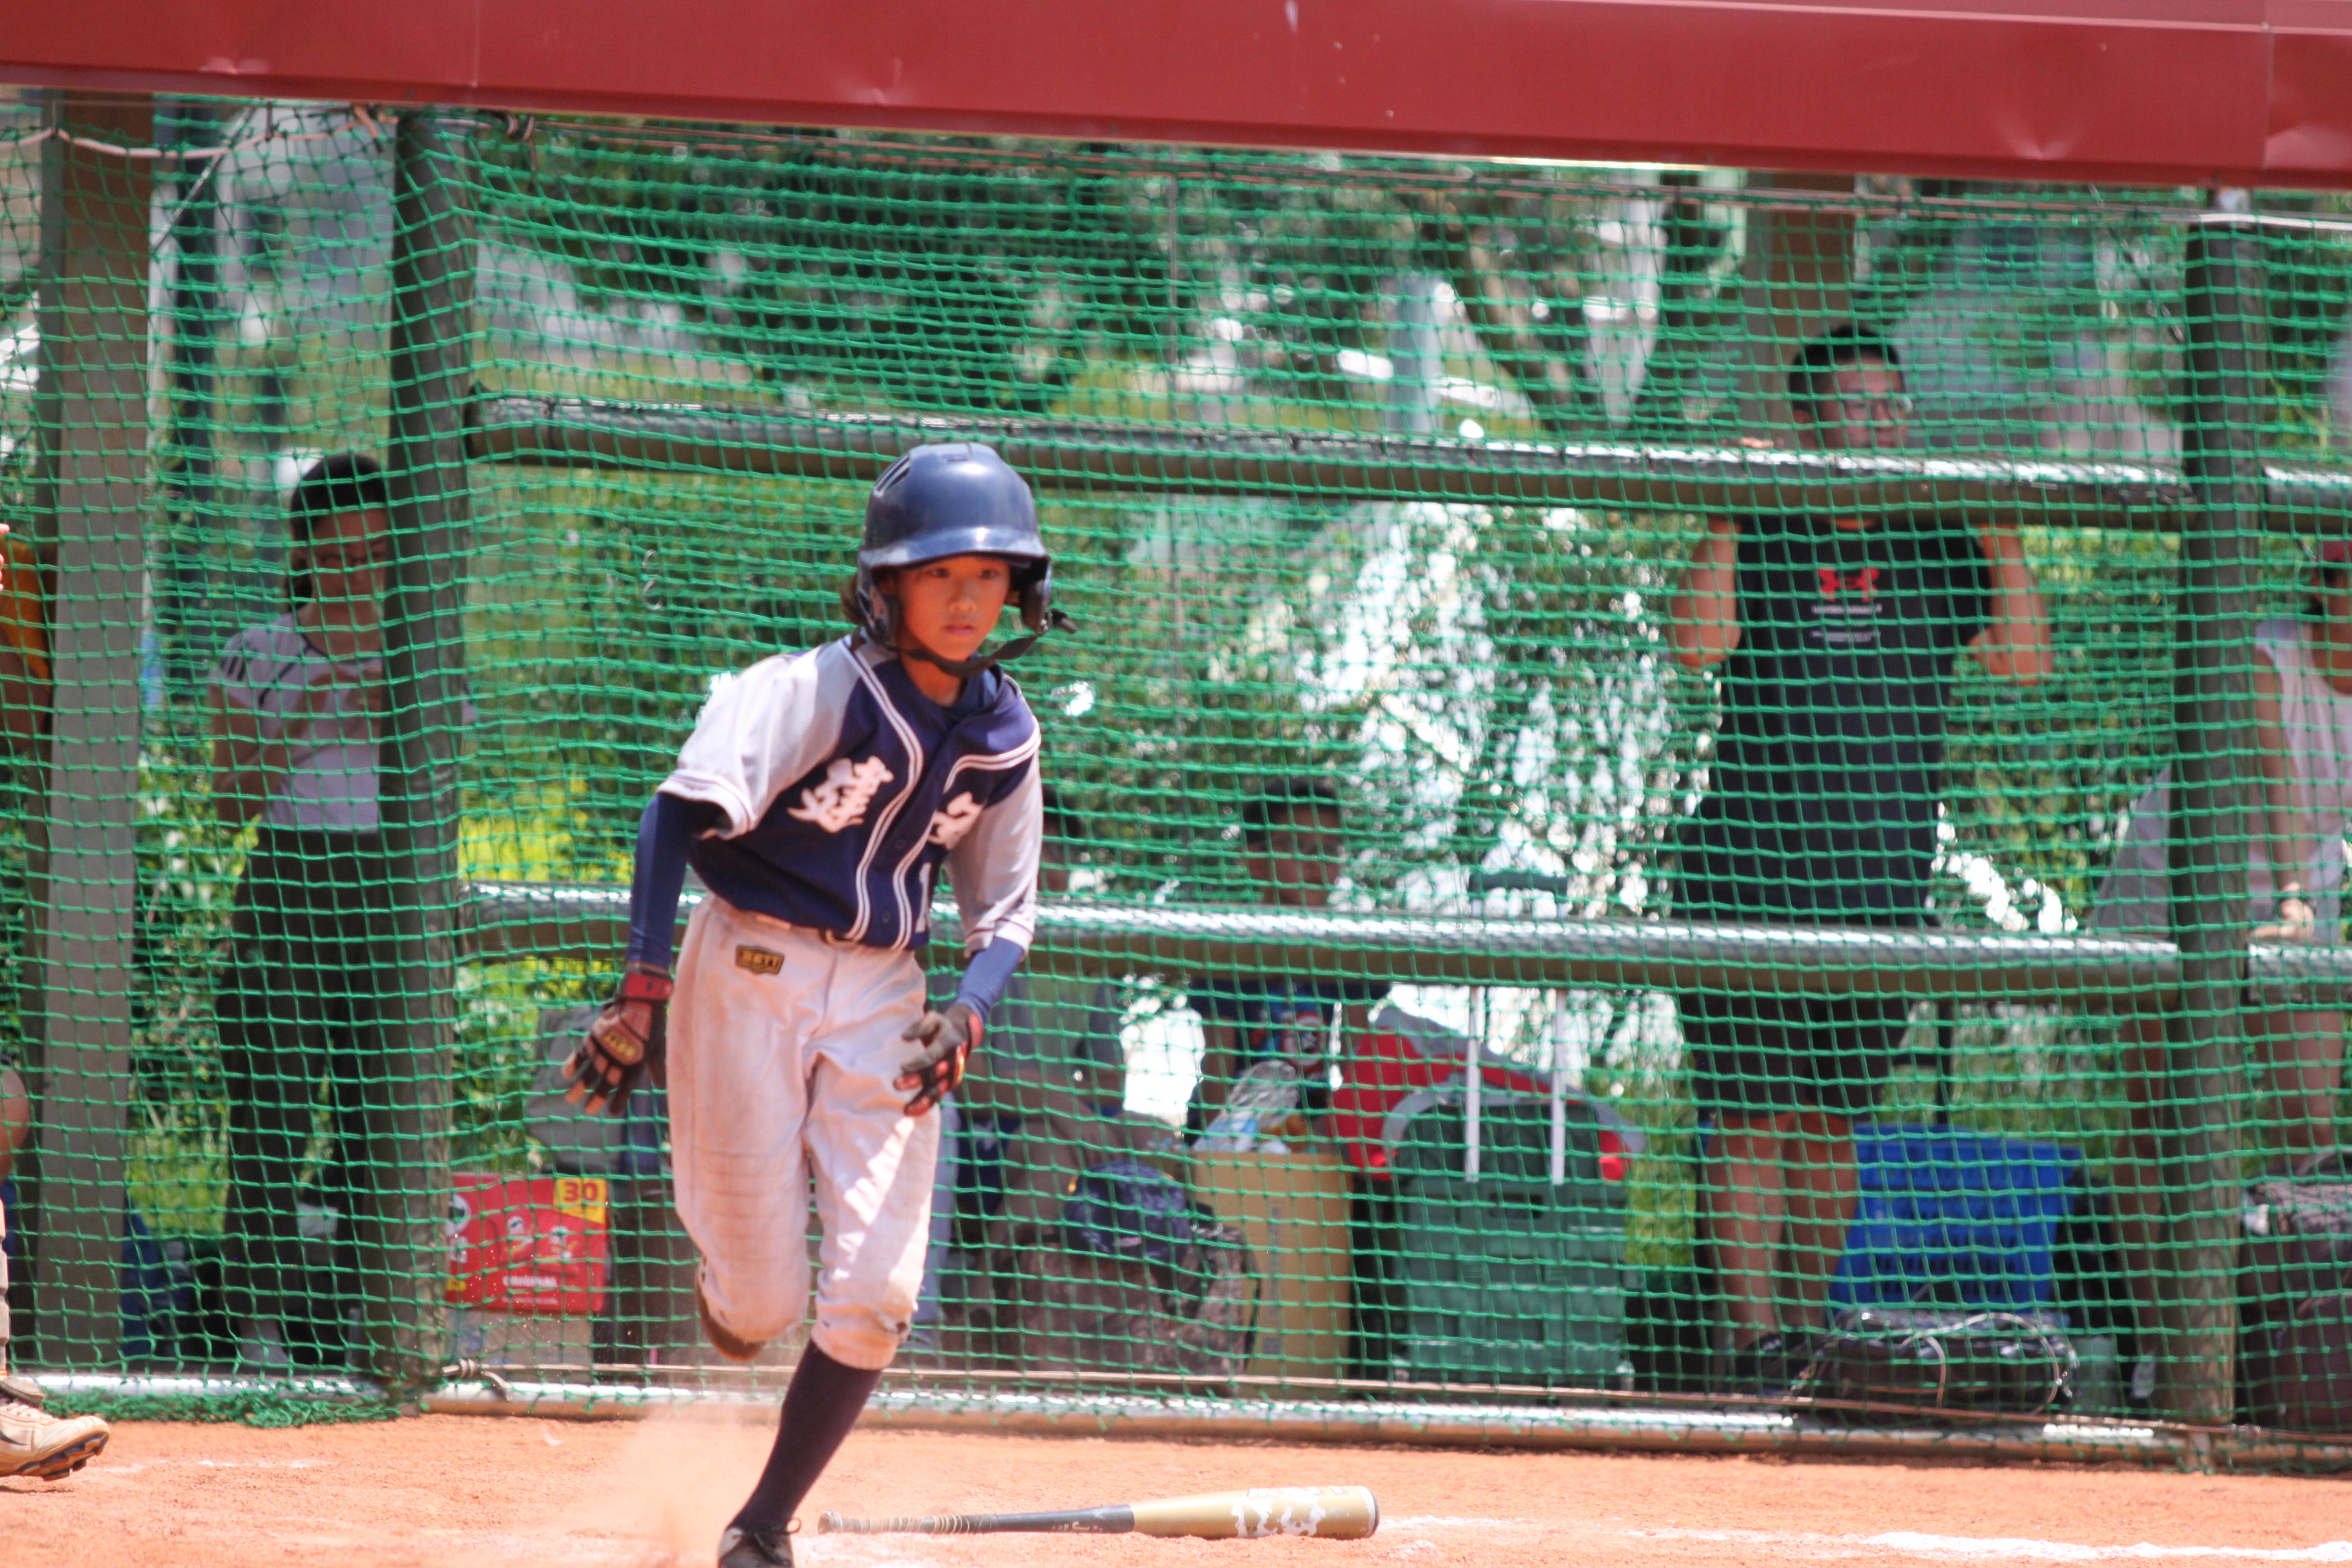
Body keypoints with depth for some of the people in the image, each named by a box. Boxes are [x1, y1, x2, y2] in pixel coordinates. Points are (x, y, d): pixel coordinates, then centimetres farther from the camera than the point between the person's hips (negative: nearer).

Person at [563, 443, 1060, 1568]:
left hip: (882, 998, 5)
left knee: (877, 1294, -8)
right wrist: (645, 987, -32)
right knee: (761, 1305, -3)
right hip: (748, 971, -5)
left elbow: (1004, 909, 12)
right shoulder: (818, 691, -15)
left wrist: (968, 1013, -10)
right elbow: (682, 809, -23)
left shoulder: (1004, 735, 4)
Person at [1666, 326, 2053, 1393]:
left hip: (1884, 874, 3)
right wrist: (1728, 518, -16)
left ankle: (1811, 1331, 14)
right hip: (1751, 864, -3)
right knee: (1752, 1110, -8)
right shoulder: (1756, 537, 3)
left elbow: (2021, 660, 0)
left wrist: (1999, 532, -7)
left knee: (1835, 1119, 8)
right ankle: (1752, 1335, -11)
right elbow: (1696, 647, -13)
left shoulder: (1933, 548, 11)